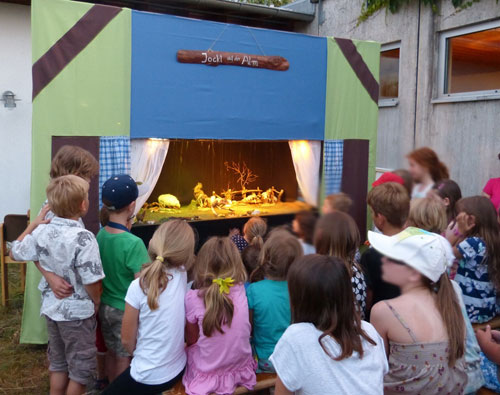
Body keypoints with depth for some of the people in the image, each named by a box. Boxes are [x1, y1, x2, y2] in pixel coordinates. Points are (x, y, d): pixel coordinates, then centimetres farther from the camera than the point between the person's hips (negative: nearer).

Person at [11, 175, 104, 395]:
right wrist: (96, 303, -4)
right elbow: (91, 281, -24)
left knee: (58, 364, 24)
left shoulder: (42, 231, -7)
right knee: (81, 369, 11)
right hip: (77, 312, -7)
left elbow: (16, 252, 9)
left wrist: (34, 224, 12)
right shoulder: (83, 238, -27)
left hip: (51, 308, 7)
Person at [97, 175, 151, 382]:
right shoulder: (134, 244, -28)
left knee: (112, 352, 25)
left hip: (105, 307, 7)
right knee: (125, 358, 13)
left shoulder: (100, 235, -7)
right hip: (125, 311, -7)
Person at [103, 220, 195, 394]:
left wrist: (140, 354, 8)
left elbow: (127, 340, -9)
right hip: (178, 369, 5)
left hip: (149, 377, -5)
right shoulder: (183, 276, -12)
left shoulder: (139, 287, -21)